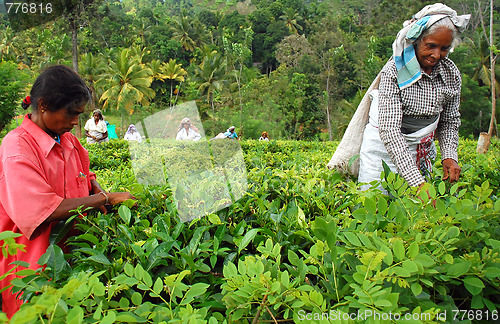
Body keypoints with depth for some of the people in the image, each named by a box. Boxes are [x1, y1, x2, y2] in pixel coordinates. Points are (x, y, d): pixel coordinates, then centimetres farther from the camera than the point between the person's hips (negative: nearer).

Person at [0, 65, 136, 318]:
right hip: (32, 265, -6)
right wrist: (104, 199, -20)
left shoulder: (69, 141, 5)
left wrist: (100, 194, -2)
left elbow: (86, 177, 20)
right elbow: (45, 211, -25)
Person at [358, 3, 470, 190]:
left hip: (421, 148, 5)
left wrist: (449, 155, -11)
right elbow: (389, 129, -29)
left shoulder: (451, 73, -4)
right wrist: (417, 181, -35)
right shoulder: (394, 71, -21)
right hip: (384, 144, -5)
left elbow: (450, 121, 9)